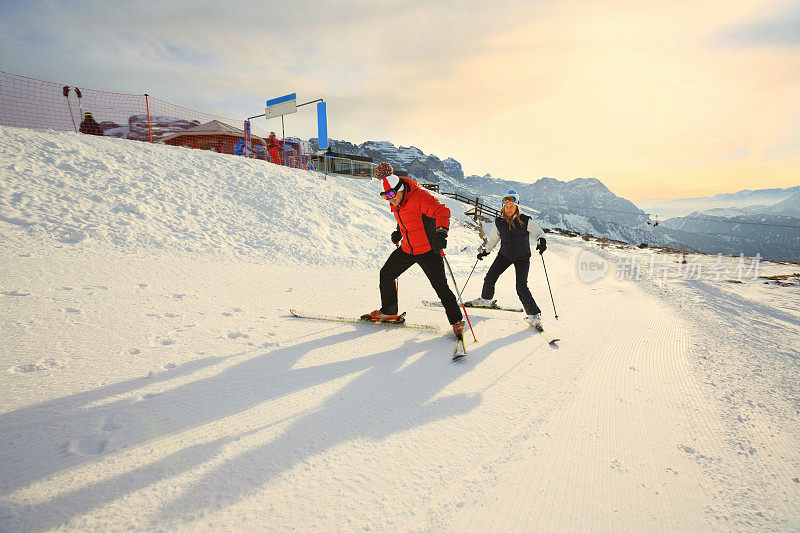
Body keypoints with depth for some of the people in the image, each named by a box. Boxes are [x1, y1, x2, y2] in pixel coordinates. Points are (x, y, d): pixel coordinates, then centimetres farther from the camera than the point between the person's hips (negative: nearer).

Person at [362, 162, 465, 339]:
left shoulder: (419, 196, -20)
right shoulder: (396, 202, 5)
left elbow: (441, 211, -27)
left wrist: (441, 232, -41)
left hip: (428, 250, -8)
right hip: (406, 249, 8)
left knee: (440, 286, -9)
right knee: (386, 275, 13)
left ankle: (457, 321, 8)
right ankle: (388, 312, 31)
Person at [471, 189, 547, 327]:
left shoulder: (525, 221, -15)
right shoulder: (499, 222, -4)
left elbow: (538, 232, -8)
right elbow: (493, 238, 12)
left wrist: (541, 241, -30)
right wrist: (484, 251, 20)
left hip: (522, 258, -4)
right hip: (504, 255, 4)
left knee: (521, 288, -13)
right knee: (489, 279, 4)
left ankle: (534, 314, 1)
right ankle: (486, 299, 34)